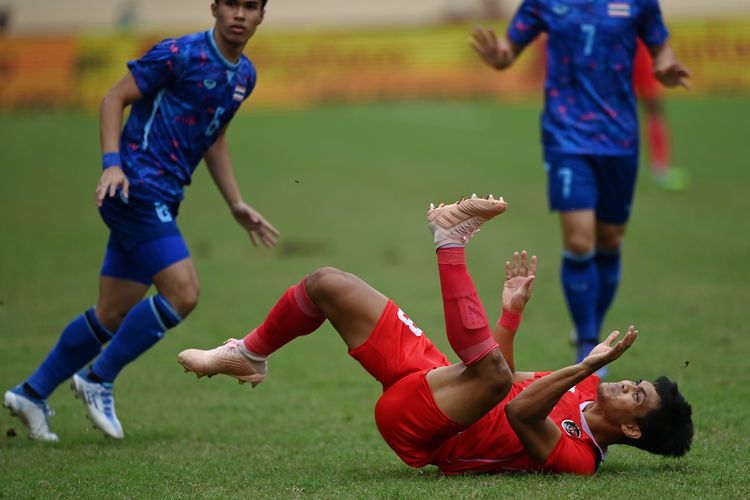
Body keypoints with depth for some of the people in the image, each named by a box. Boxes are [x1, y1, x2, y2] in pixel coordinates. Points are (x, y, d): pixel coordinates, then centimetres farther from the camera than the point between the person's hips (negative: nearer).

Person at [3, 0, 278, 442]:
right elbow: (115, 99, -9)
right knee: (183, 293, -17)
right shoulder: (180, 54, -12)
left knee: (113, 315, 8)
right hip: (136, 188, -8)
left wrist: (238, 206, 20)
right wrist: (112, 163, -22)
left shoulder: (244, 75, 13)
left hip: (162, 199, 8)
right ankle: (99, 379, -1)